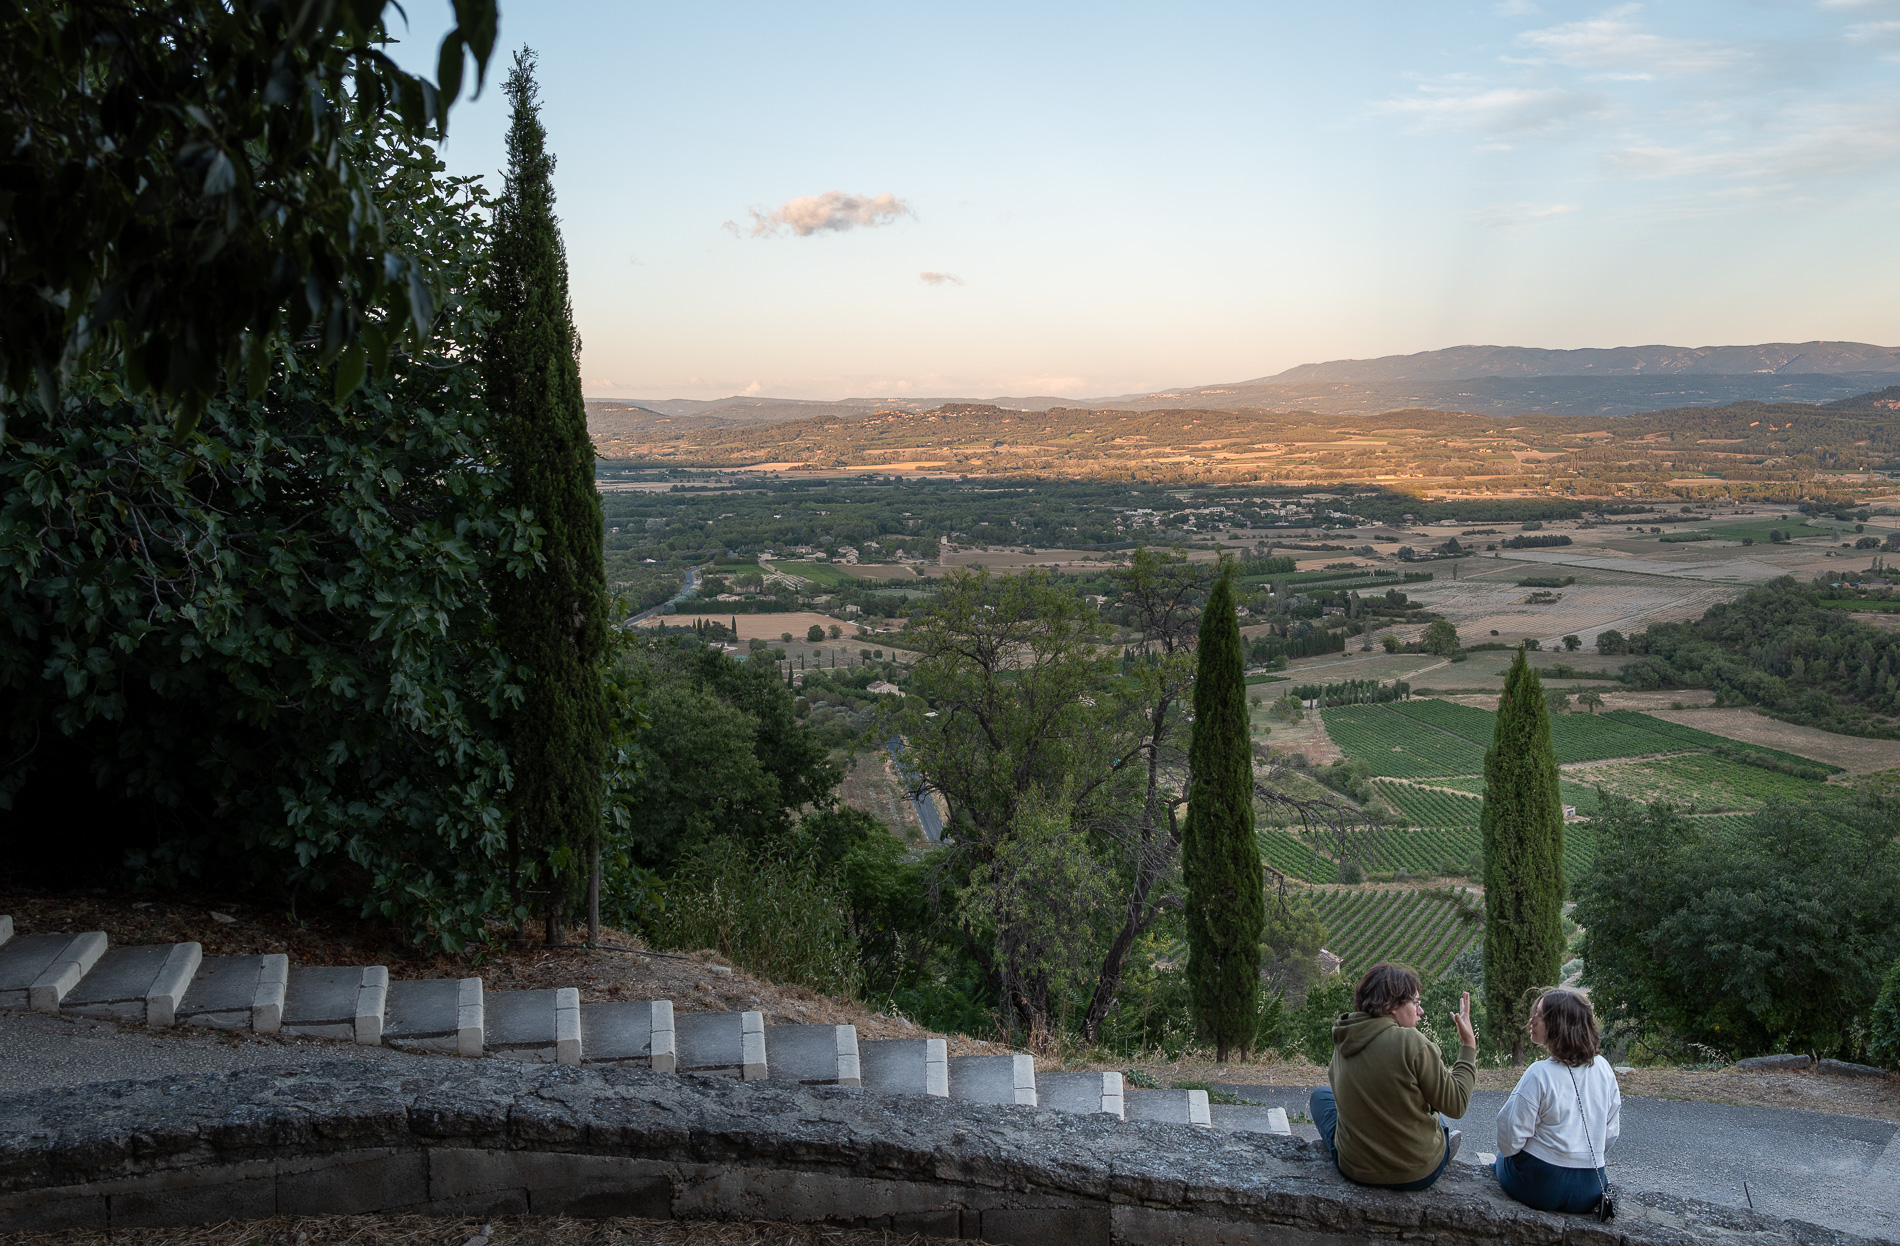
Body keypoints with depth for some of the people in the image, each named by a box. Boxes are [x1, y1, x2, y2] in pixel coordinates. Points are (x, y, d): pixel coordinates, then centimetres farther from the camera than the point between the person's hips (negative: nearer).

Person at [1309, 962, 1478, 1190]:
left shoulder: (1342, 1045, -3)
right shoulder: (1411, 1042, -21)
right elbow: (1456, 1105, -13)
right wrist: (1469, 1046, -4)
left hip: (1355, 1170, 3)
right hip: (1419, 1174, -3)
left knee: (1321, 1093, 29)